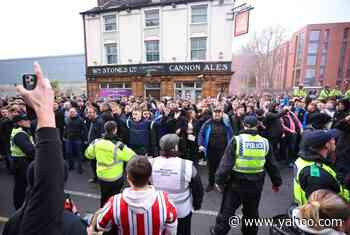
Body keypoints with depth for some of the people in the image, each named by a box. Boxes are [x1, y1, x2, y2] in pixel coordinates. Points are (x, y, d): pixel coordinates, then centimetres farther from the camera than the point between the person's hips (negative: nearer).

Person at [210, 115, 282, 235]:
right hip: (255, 185, 4)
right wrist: (276, 182, 22)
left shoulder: (236, 140, -14)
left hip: (236, 183, -3)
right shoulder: (265, 142, -1)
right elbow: (272, 165, 9)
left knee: (227, 210, 15)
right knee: (252, 212, 24)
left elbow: (226, 163, -16)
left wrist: (219, 180, -7)